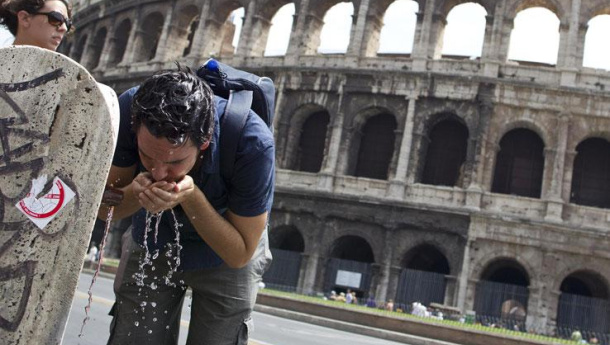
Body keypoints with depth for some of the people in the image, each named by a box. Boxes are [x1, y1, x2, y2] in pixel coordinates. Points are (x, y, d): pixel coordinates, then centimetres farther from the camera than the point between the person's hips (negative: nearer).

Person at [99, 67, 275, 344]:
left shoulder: (253, 143, -35)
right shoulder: (129, 111, -28)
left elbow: (239, 254, -24)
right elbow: (105, 209, -13)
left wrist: (191, 197, -39)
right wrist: (136, 192, -36)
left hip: (223, 257, -2)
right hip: (151, 246, 2)